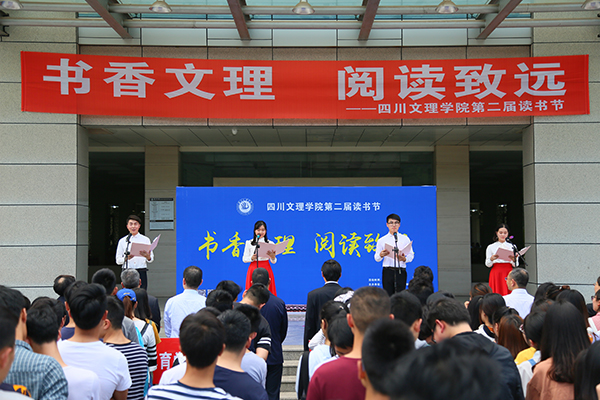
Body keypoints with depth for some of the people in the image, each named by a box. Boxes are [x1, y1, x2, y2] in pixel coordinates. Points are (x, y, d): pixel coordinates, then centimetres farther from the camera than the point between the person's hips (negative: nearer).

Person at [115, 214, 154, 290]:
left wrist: (148, 257, -15)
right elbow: (118, 260, 6)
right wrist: (127, 258, -14)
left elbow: (151, 259, 8)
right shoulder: (122, 241, 9)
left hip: (141, 272, 0)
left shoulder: (145, 240, 9)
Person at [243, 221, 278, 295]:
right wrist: (252, 258, -13)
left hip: (266, 269, 0)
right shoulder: (249, 243, 5)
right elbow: (244, 259, 6)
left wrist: (273, 257, -17)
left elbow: (273, 262, 5)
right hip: (253, 269, 0)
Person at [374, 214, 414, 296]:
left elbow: (411, 255, 8)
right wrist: (381, 255, -13)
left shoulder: (405, 239, 12)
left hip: (401, 271, 0)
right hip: (387, 271, 0)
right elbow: (376, 258, 10)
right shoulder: (382, 240, 11)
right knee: (388, 295, -4)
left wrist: (404, 259, -14)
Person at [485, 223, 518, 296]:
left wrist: (514, 260, -14)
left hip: (509, 273, 1)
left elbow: (516, 265, 7)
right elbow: (487, 264, 4)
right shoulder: (491, 247, 5)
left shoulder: (512, 246, 9)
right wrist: (491, 259, -16)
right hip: (496, 273, -1)